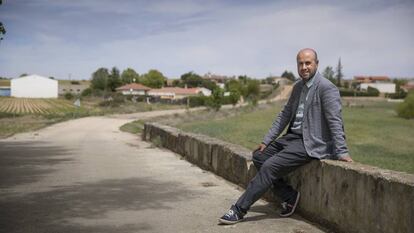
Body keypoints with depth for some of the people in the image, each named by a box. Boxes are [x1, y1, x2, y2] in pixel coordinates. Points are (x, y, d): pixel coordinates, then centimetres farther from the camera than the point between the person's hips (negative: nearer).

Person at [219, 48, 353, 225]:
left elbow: (335, 122, -18)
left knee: (269, 166, -19)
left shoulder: (326, 88, -13)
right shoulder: (298, 86, 12)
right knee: (259, 156, 5)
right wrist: (266, 141, 11)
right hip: (292, 137, 9)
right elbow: (285, 115, 15)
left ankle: (239, 210, -10)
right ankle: (289, 197, 7)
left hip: (309, 144, -9)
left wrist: (341, 152, -23)